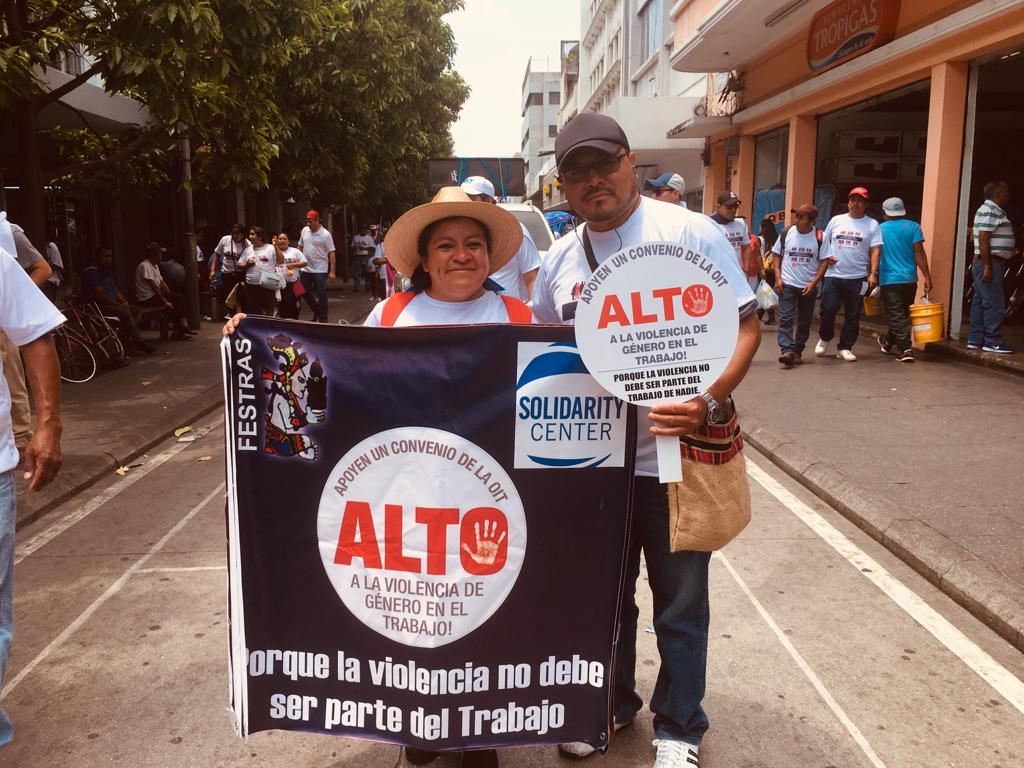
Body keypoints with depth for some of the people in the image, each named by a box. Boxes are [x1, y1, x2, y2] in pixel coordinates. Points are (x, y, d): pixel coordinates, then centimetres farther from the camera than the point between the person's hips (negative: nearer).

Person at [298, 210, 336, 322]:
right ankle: (317, 310, 30)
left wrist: (332, 271, -16)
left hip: (320, 270, -5)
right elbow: (300, 246, 16)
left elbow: (331, 253, -11)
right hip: (305, 268, 6)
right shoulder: (304, 230, 3)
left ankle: (323, 318, 11)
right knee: (304, 292, 12)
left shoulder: (325, 234, -12)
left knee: (321, 294, 1)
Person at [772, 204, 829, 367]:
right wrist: (778, 278, -4)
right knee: (785, 319, -12)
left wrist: (814, 283, -12)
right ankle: (787, 350, -19)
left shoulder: (819, 237, -3)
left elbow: (824, 261, -1)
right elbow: (776, 255, 7)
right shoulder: (786, 233, 1)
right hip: (787, 284, 0)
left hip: (809, 287, 1)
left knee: (804, 321, 8)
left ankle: (797, 351, 18)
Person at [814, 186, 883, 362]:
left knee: (852, 316, 4)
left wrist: (873, 273, -11)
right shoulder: (836, 220, 10)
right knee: (827, 310, -5)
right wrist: (826, 257, -4)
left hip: (857, 278, 0)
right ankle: (824, 338, 20)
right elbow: (824, 241, 15)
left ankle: (845, 348, 13)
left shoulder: (872, 224, 4)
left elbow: (875, 250, -1)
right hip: (833, 275, 1)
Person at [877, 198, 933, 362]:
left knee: (896, 316, -3)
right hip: (909, 280, 2)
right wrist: (927, 277, -7)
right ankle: (888, 342, 35)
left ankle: (905, 349, -15)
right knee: (902, 314, 19)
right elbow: (919, 253, -7)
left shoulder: (880, 229, 3)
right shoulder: (913, 227, 1)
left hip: (889, 280, -2)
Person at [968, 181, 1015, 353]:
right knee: (995, 304, -8)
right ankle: (993, 341, -5)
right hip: (990, 263, -11)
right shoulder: (989, 211, -13)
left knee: (980, 302, 11)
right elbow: (983, 239, -20)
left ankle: (975, 339, 15)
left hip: (991, 263, 11)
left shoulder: (995, 211, 19)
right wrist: (987, 266, -23)